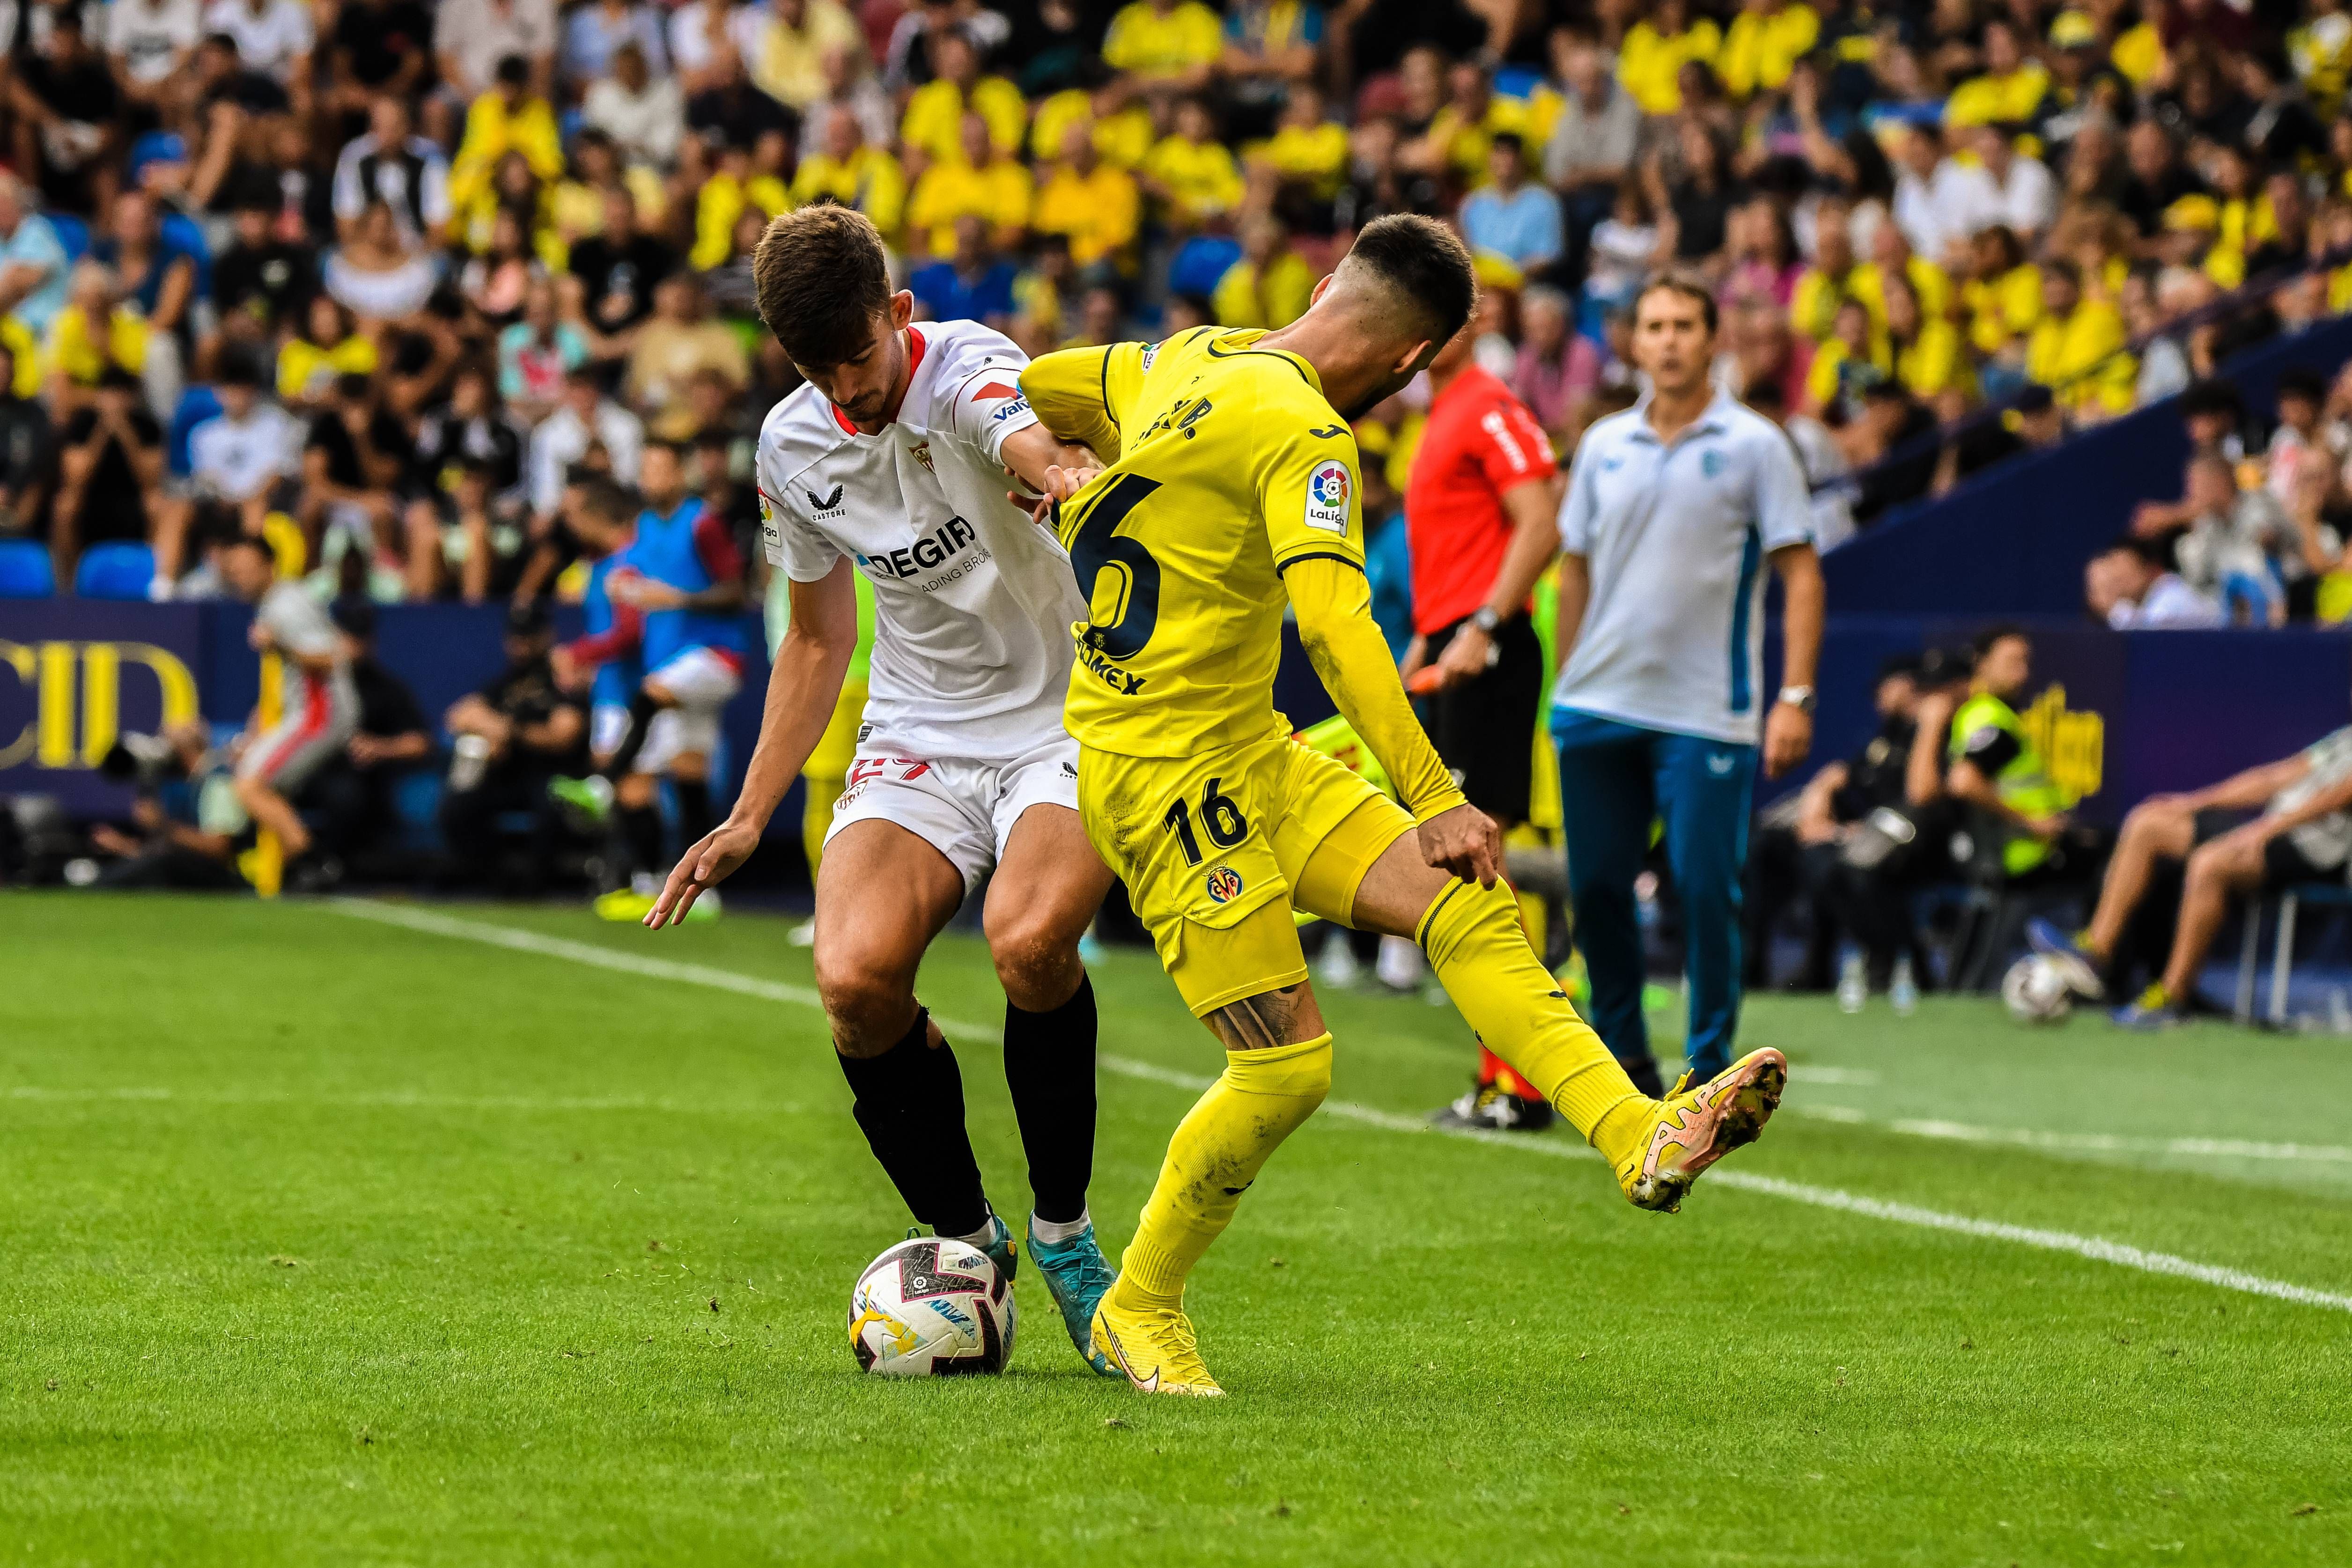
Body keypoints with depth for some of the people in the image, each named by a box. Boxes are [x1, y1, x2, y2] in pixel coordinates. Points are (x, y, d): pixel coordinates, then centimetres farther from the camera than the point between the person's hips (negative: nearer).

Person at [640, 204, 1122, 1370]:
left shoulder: (967, 372, -16)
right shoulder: (793, 447, 3)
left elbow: (1037, 442, -43)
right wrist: (749, 818, 13)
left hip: (1068, 714, -5)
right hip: (919, 736, 5)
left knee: (1027, 938, -34)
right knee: (855, 975, -23)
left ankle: (1063, 1232, -9)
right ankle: (965, 1242, 1)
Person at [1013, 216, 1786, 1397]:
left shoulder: (1191, 359, 7)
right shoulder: (1302, 429, -19)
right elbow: (1334, 625, -30)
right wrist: (1433, 802, -32)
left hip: (1251, 757, 10)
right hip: (1158, 768, -10)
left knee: (1465, 908, -3)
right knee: (1286, 1067, -9)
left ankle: (1642, 1139, -14)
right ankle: (1138, 1311, 10)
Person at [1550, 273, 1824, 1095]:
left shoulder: (1755, 446, -2)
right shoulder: (1603, 446, 10)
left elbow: (1802, 574, -3)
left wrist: (1795, 696, -11)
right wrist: (1565, 683, 13)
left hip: (1707, 713, -4)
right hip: (1598, 709, 4)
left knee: (1706, 889, -6)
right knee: (1595, 886, 5)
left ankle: (1709, 1069, 4)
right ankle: (1623, 1057, 18)